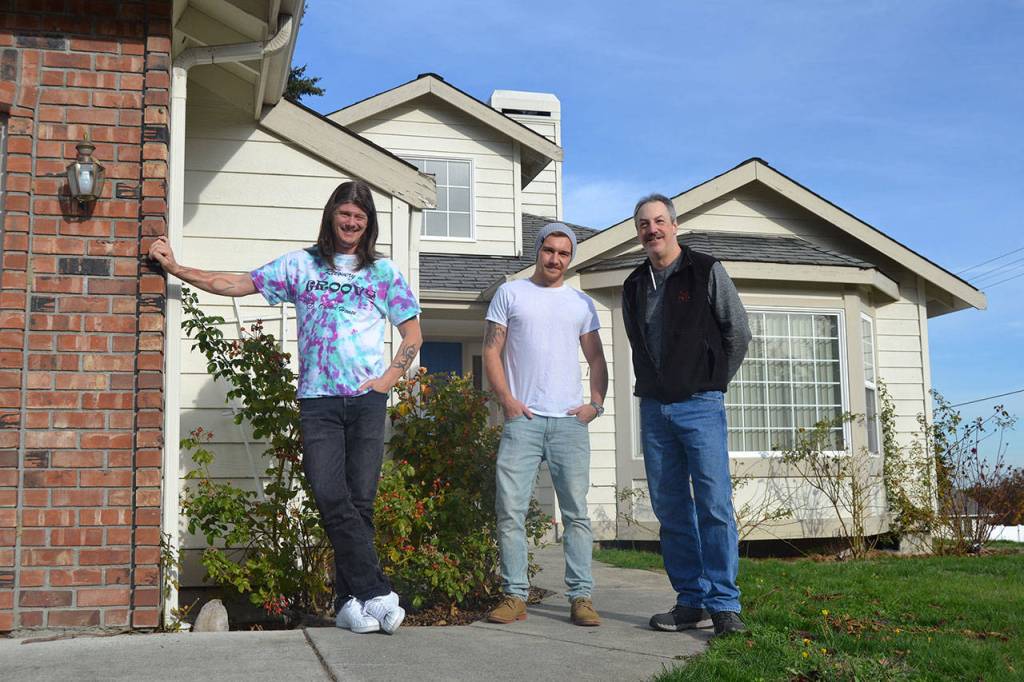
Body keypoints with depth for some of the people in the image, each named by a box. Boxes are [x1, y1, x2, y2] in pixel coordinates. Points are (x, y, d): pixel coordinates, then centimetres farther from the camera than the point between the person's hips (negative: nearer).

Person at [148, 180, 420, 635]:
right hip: (317, 400, 1)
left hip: (367, 399, 0)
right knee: (331, 499, -12)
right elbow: (234, 285, 14)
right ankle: (378, 593, -10)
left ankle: (352, 603, 5)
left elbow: (412, 334, 14)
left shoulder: (382, 271, 12)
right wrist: (175, 268, 10)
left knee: (359, 502, -2)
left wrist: (390, 377, 1)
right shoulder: (300, 265, 14)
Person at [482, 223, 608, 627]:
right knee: (510, 509, -6)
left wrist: (596, 403, 2)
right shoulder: (510, 294, 10)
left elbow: (596, 359, 17)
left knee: (576, 511, 1)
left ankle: (581, 597, 6)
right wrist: (507, 400, -6)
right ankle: (514, 596, 2)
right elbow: (491, 352, 5)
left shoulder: (581, 303, 17)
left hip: (570, 422, 2)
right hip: (523, 419, -2)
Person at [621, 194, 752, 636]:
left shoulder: (706, 272, 0)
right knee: (670, 509, 5)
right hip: (654, 408, 5)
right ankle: (692, 602, 11)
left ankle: (723, 604, -4)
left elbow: (738, 333, 4)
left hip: (700, 405, -5)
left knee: (714, 505, -9)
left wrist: (714, 382, 5)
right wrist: (653, 387, 15)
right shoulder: (634, 286, 14)